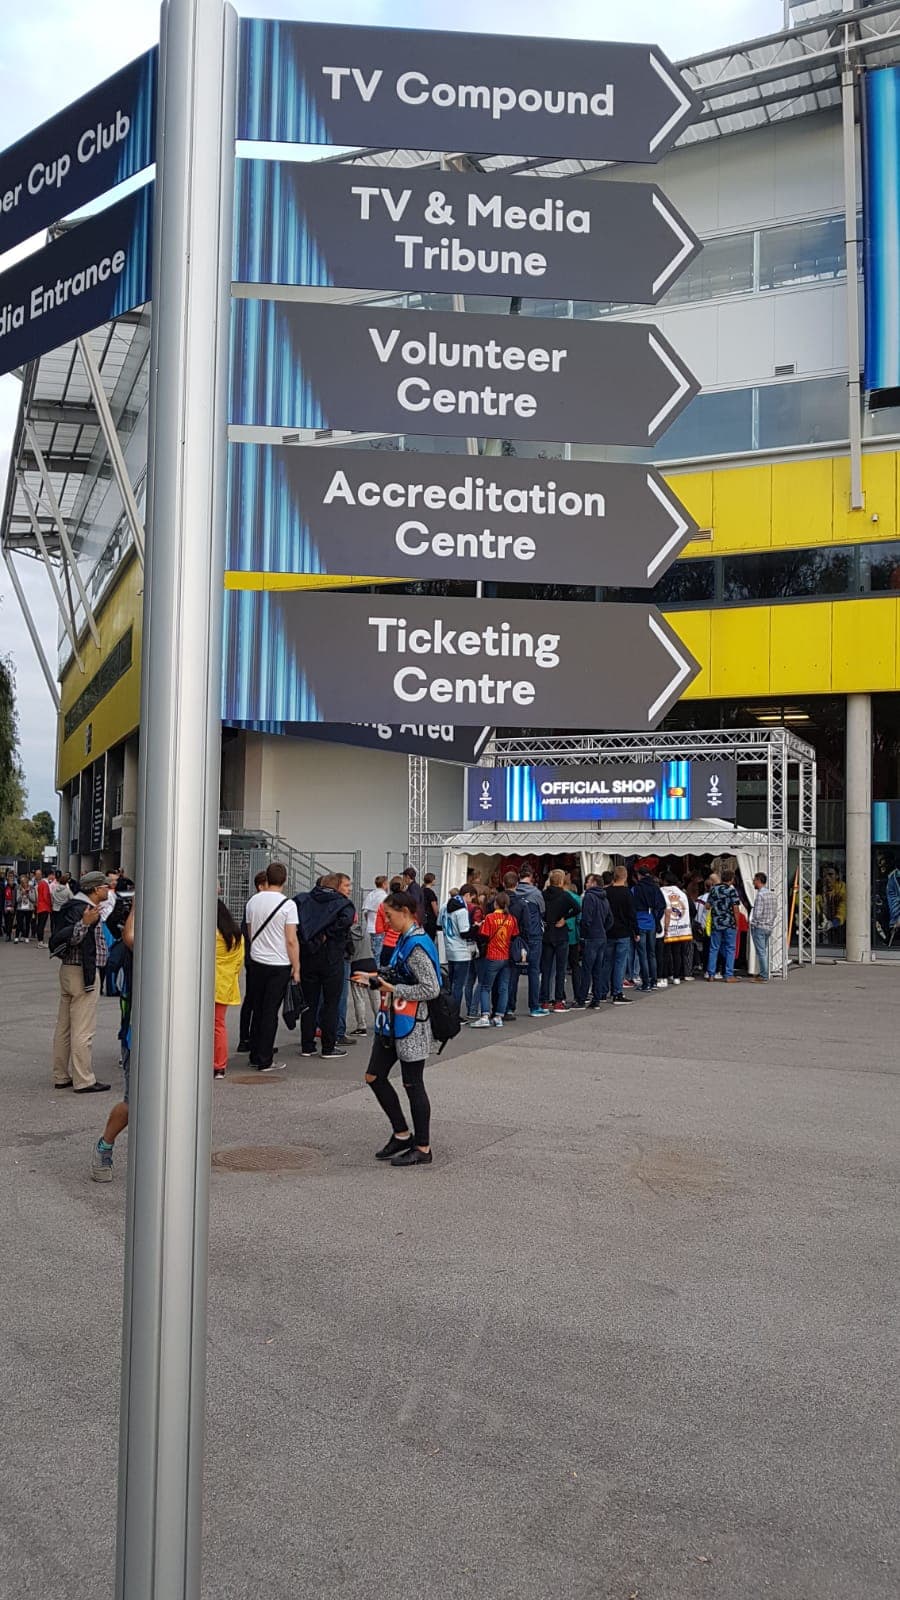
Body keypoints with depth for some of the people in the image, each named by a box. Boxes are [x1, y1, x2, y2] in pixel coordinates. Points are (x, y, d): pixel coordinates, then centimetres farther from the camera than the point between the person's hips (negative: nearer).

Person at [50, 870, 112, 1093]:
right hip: (83, 973, -11)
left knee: (64, 1027, 13)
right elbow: (66, 939, -27)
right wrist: (84, 923, -41)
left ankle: (61, 1077, 21)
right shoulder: (81, 909, -17)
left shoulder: (83, 908, 14)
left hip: (69, 970, 11)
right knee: (83, 1030, -6)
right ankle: (83, 1081, -2)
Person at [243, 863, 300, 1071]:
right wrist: (296, 968, -5)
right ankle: (264, 1061, 3)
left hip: (256, 962, 5)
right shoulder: (287, 904, -12)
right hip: (279, 965, -5)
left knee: (257, 1010, 14)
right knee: (270, 1013, 0)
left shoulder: (253, 901, 4)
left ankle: (255, 1056, 20)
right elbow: (291, 940, -13)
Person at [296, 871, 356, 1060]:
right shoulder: (344, 905, -6)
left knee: (309, 1002, 12)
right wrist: (326, 935, -15)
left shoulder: (306, 901, 8)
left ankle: (307, 1046, 15)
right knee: (331, 1002, 6)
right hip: (331, 959, -4)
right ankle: (329, 1047, 8)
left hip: (307, 957, 4)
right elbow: (345, 920, -26)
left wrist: (310, 937, -2)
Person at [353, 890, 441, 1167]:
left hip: (411, 1025, -10)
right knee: (375, 1077, 12)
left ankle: (423, 1149, 13)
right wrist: (375, 978, 9)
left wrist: (394, 989, -19)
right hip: (392, 1022, 10)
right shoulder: (403, 939, 10)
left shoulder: (417, 945, -19)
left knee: (413, 1084, 0)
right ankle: (402, 1134, 24)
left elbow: (431, 989, -23)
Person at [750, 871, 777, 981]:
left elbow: (757, 914, -21)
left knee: (761, 952, -3)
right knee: (764, 951, 16)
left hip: (759, 927, -8)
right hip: (769, 927, 8)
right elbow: (775, 913, 13)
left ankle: (764, 977, 0)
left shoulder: (760, 895, -18)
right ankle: (763, 973, 23)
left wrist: (753, 922, -4)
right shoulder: (771, 894, 9)